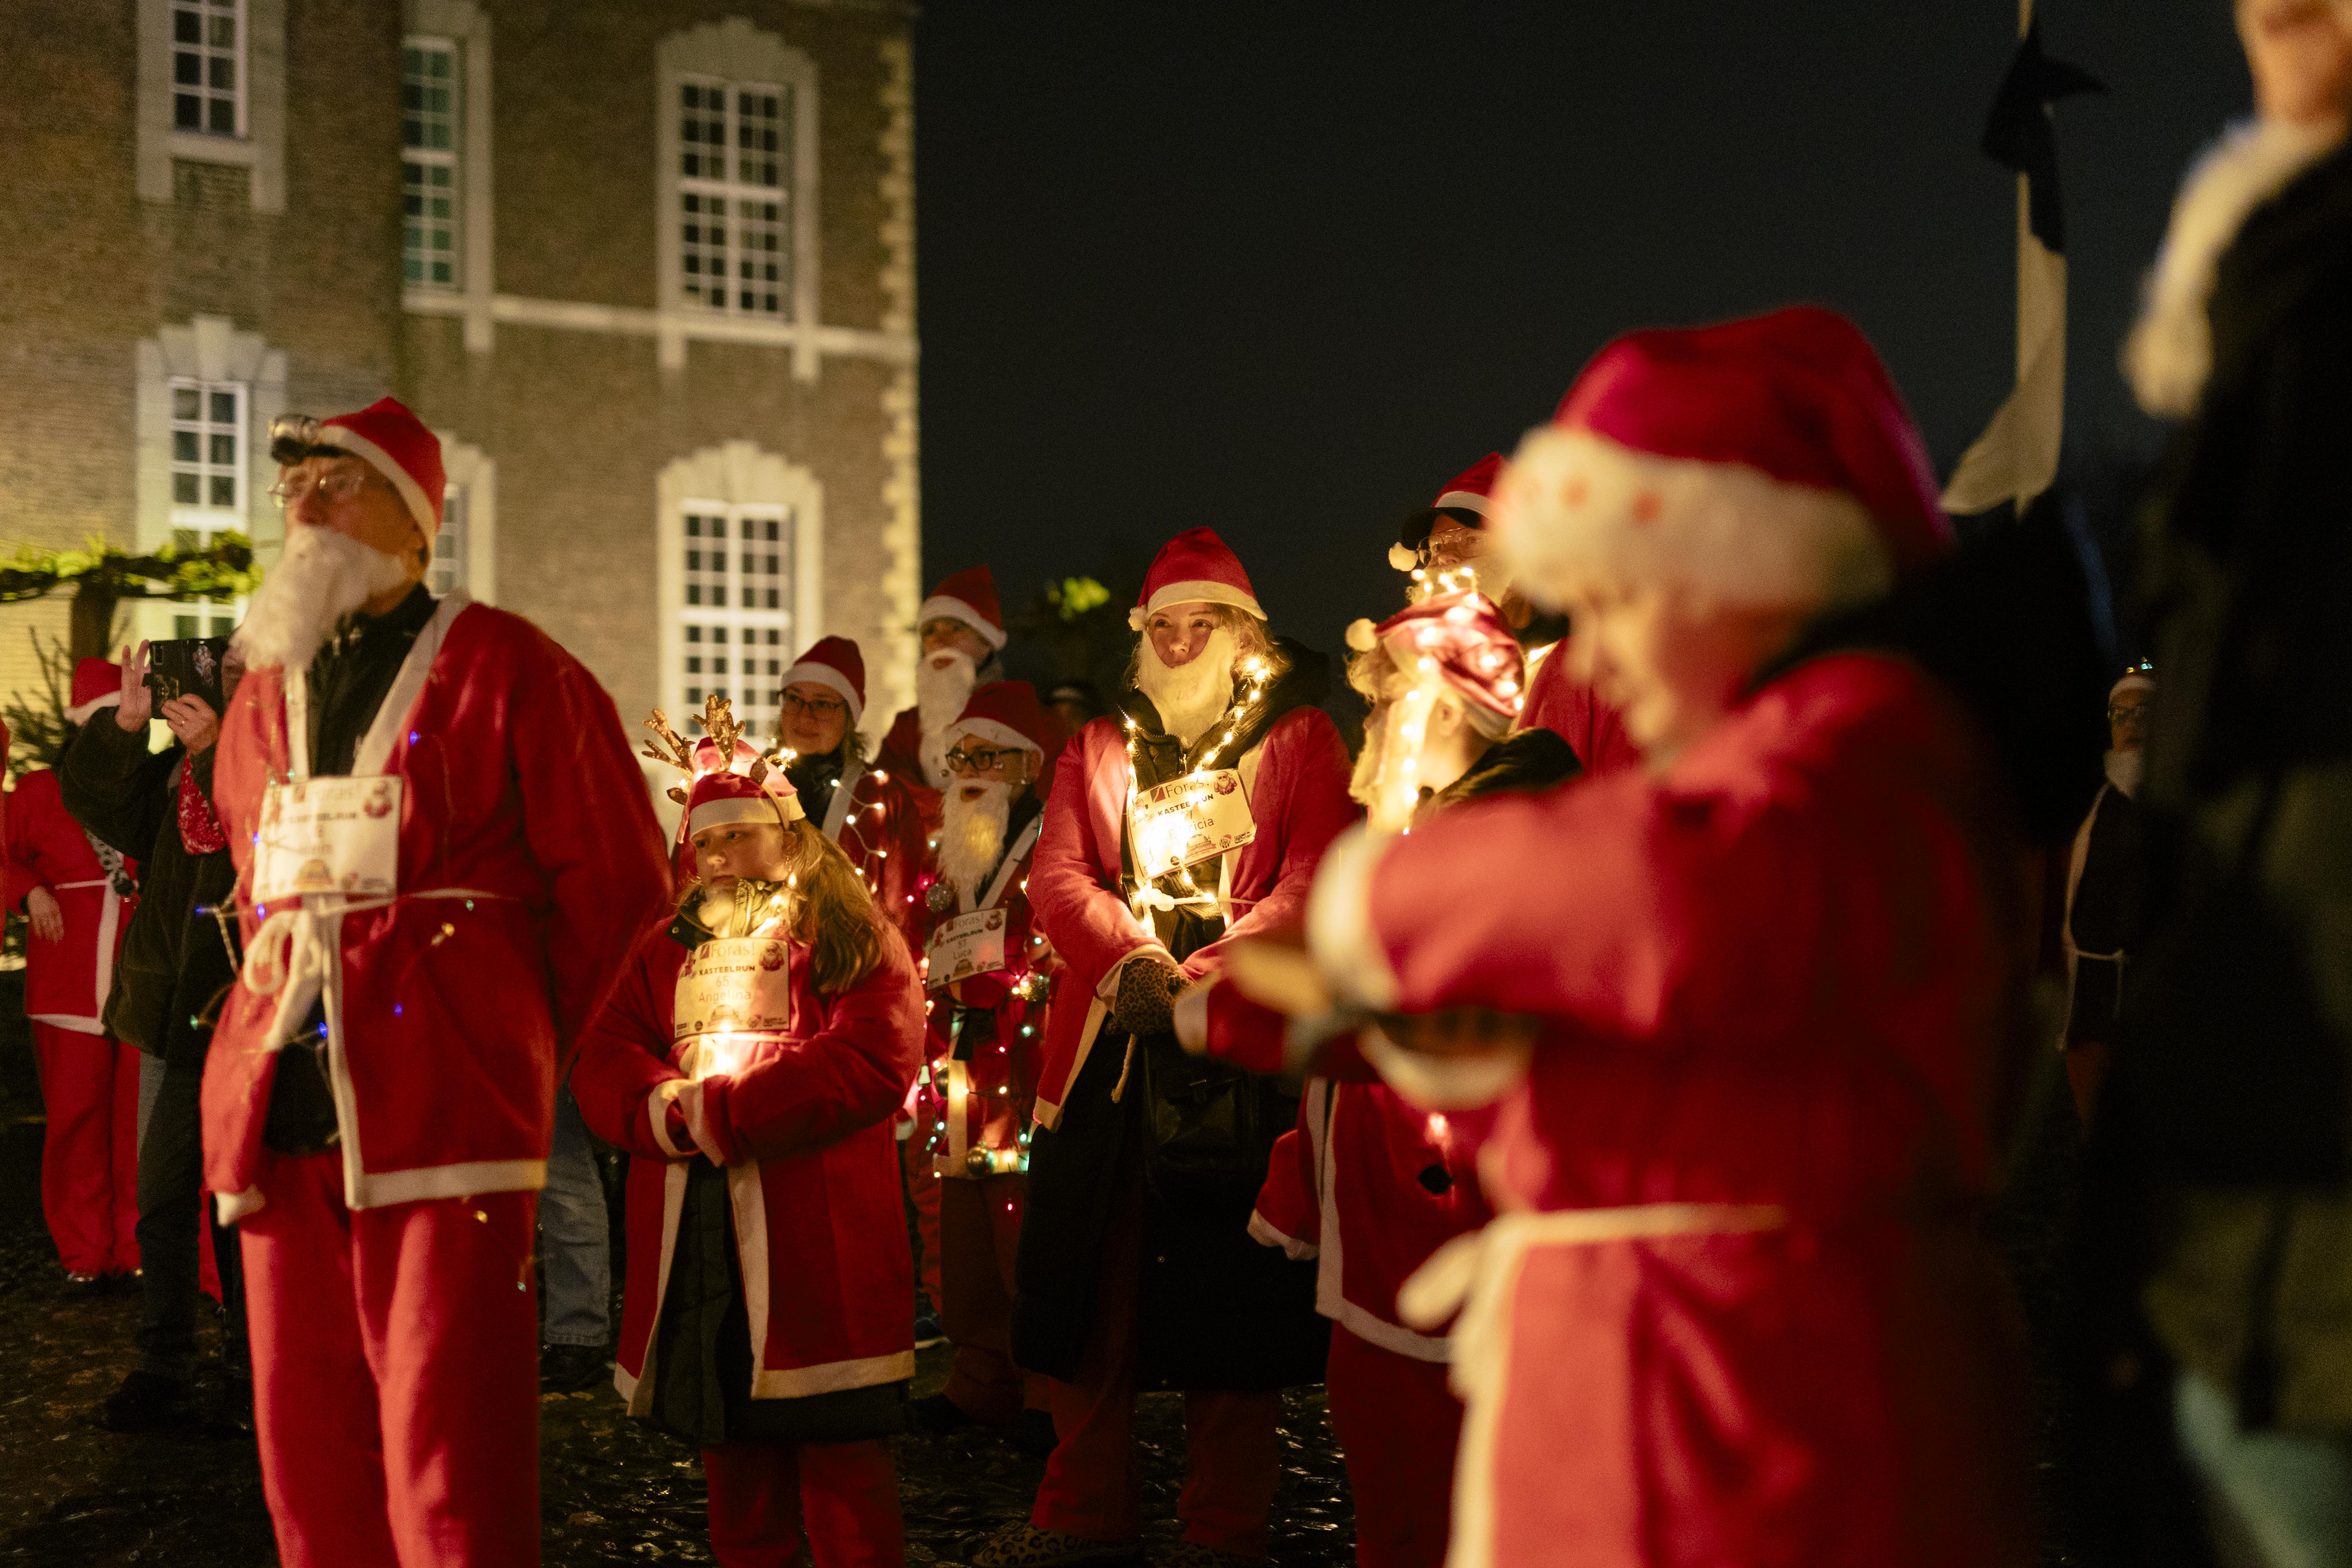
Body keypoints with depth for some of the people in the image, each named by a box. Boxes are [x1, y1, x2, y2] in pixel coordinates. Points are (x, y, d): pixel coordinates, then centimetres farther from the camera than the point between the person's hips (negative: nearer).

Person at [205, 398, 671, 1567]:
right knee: (307, 1454, 9)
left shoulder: (504, 670, 0)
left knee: (450, 1465, -8)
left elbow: (617, 876, 1)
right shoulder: (262, 696, 19)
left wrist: (518, 1037, 6)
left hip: (443, 1109, -6)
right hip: (281, 1115, 6)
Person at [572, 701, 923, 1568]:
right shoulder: (666, 949, 18)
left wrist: (727, 1112, -18)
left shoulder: (856, 941, 1)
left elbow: (873, 1061, -13)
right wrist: (666, 1111, -15)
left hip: (812, 1234, -5)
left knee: (840, 1457, -2)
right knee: (730, 1448, 12)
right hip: (691, 1236, 5)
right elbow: (602, 1058, 8)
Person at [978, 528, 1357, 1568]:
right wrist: (1130, 957, -15)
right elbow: (1057, 876, 5)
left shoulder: (1298, 739, 8)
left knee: (1228, 1290, -1)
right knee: (1089, 1280, 4)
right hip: (1107, 1043, 3)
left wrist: (1201, 977, -19)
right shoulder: (1099, 748, 18)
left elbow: (1316, 881, -5)